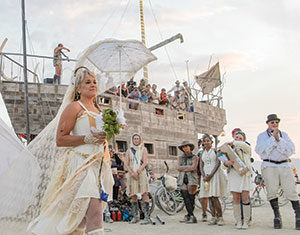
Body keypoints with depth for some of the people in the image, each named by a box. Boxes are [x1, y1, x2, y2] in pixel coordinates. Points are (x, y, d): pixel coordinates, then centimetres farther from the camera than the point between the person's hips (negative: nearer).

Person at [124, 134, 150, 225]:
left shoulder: (143, 149, 9)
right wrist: (132, 173, -10)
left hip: (141, 173, -2)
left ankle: (147, 217, -14)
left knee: (144, 194, -11)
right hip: (132, 174, 2)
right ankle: (134, 217, 8)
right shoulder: (129, 151, 14)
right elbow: (126, 164, 6)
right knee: (133, 195, 3)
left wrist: (138, 172, -14)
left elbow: (145, 162, -1)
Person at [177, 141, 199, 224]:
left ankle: (188, 215, 1)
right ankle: (192, 217, -4)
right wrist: (189, 167, -4)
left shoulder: (195, 157, 4)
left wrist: (183, 168, -4)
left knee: (191, 198, -7)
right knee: (185, 198, -6)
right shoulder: (180, 157, 14)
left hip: (192, 179, -3)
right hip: (182, 179, 3)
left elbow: (193, 168, -10)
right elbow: (179, 168, 1)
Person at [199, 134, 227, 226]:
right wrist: (204, 176, -7)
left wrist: (210, 175, -15)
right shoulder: (202, 153, 15)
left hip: (215, 174, -5)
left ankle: (220, 217, -5)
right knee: (209, 197, 1)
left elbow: (218, 163, -7)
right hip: (206, 175, 5)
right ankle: (214, 217, 6)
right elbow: (201, 166, 11)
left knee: (214, 197, -13)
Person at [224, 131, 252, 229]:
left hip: (244, 174, -2)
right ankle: (238, 221, 7)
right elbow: (224, 160, 9)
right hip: (233, 174, 3)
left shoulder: (247, 148, 7)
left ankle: (246, 221, 1)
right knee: (236, 199, 0)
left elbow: (244, 145, -18)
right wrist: (226, 163, -14)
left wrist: (232, 143, -7)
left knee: (245, 198, -7)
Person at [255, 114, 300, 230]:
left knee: (291, 191, -8)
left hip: (284, 165, 2)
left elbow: (291, 150, 1)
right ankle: (277, 216, 1)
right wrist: (273, 138, -11)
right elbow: (260, 150, -8)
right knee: (272, 192, -10)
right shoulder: (262, 136, 10)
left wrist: (279, 139, -10)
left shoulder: (284, 135, 15)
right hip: (269, 166, -1)